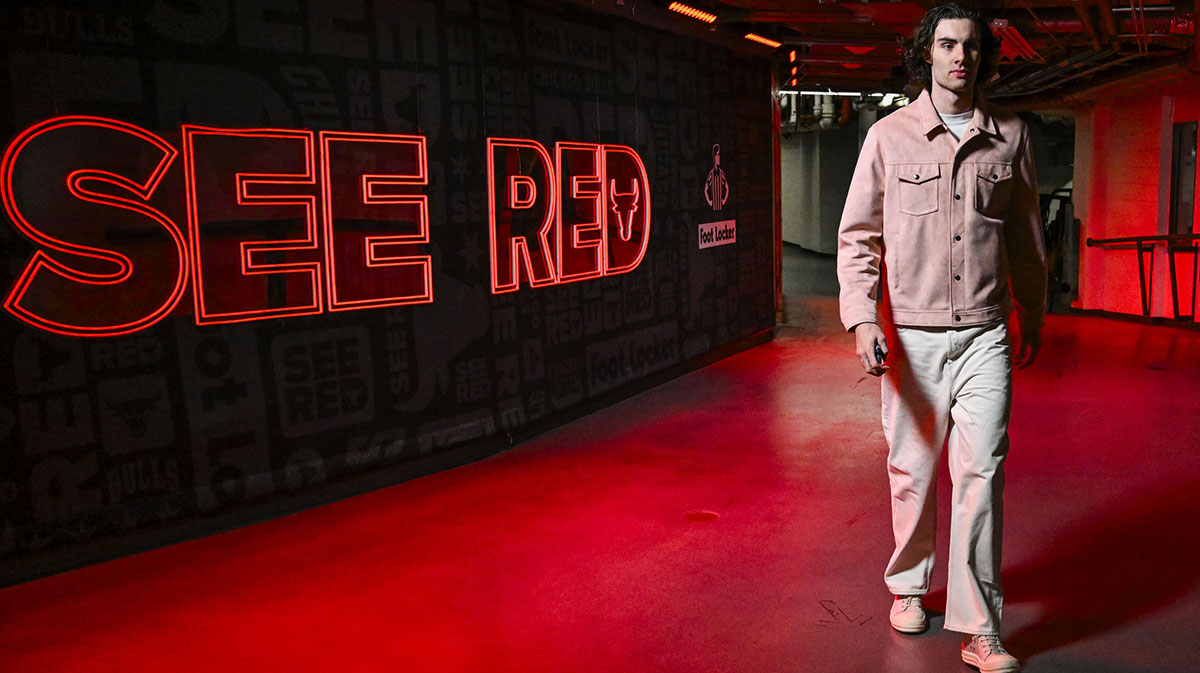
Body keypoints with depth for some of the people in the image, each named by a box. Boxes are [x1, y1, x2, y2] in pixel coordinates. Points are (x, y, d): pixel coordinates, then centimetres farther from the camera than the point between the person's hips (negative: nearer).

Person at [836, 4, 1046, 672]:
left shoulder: (1011, 135, 7)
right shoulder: (889, 135, 1)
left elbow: (1026, 236, 17)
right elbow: (858, 236, 1)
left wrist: (1033, 316, 22)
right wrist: (862, 317, -12)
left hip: (984, 333, 1)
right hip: (911, 334, -1)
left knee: (982, 473, -4)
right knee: (913, 468, 9)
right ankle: (909, 585, 32)